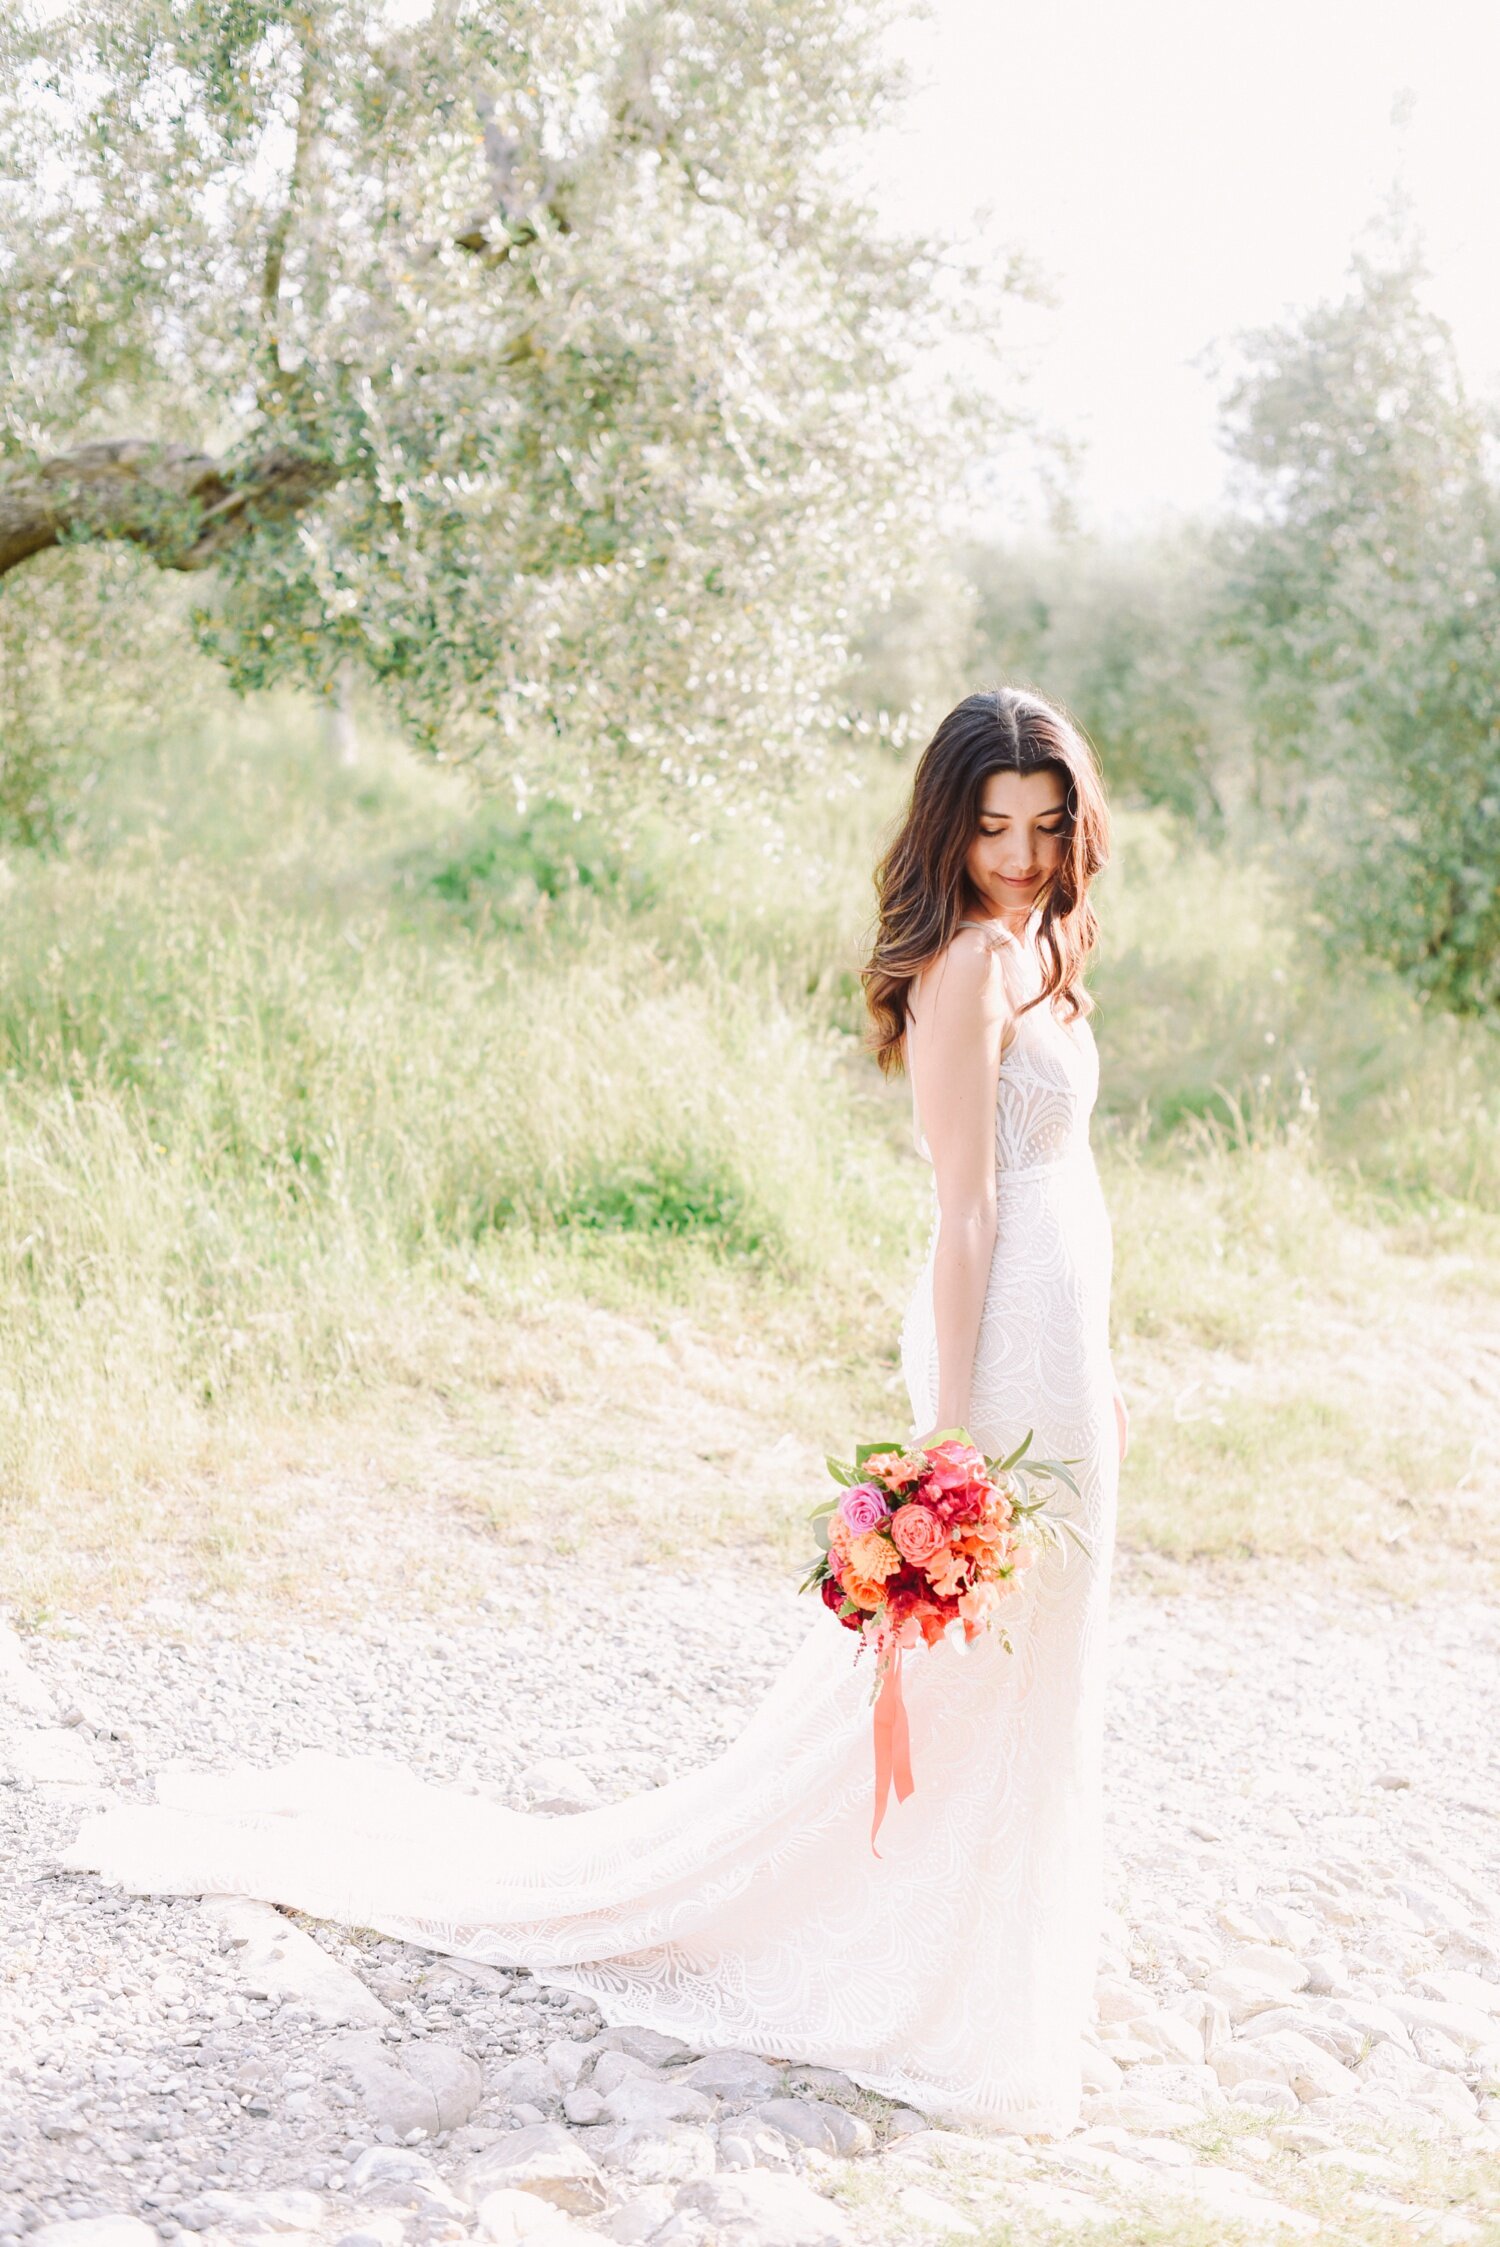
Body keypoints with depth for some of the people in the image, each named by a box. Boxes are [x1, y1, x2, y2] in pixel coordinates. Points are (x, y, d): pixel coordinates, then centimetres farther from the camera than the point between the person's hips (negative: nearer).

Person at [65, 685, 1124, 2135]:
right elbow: (966, 1209, -21)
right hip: (1003, 1352, -10)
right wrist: (953, 1418, -22)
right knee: (976, 1675, 0)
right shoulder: (966, 967, -18)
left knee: (1021, 1673, 18)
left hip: (1051, 1338, 10)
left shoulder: (1028, 949, 13)